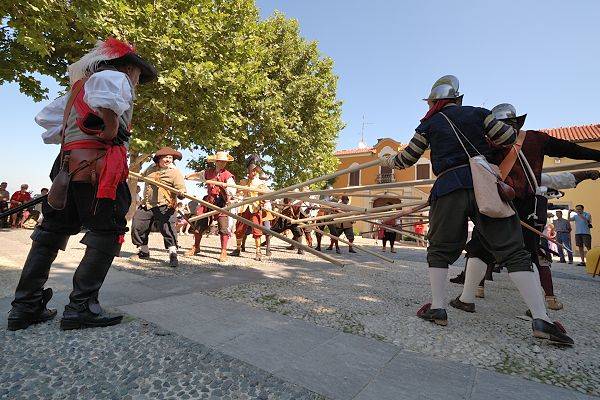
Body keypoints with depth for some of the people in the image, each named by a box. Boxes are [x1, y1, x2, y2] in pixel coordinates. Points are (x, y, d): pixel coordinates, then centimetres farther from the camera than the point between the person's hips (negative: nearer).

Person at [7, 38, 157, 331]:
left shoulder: (79, 87, 30)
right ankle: (81, 307, -4)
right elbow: (106, 88, -24)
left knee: (52, 232, 12)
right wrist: (111, 130, -15)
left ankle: (25, 307, 19)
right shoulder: (117, 77, 3)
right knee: (107, 234, -5)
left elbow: (45, 117, 34)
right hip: (99, 166, -9)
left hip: (68, 163, 9)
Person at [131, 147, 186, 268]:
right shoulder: (151, 168, 13)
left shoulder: (175, 172, -6)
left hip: (165, 206, -6)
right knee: (137, 227, 9)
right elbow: (141, 176, 37)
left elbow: (182, 189, -20)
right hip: (146, 204, 6)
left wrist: (181, 193, -39)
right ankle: (143, 252, 29)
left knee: (168, 230, -14)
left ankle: (173, 256, -5)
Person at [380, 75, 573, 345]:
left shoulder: (429, 125, 13)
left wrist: (388, 161, 35)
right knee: (512, 251, 4)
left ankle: (437, 308, 8)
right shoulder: (478, 113, 15)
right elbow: (510, 137, 11)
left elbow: (406, 159, 17)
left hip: (448, 189, -1)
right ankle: (541, 319, 0)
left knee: (440, 250, 10)